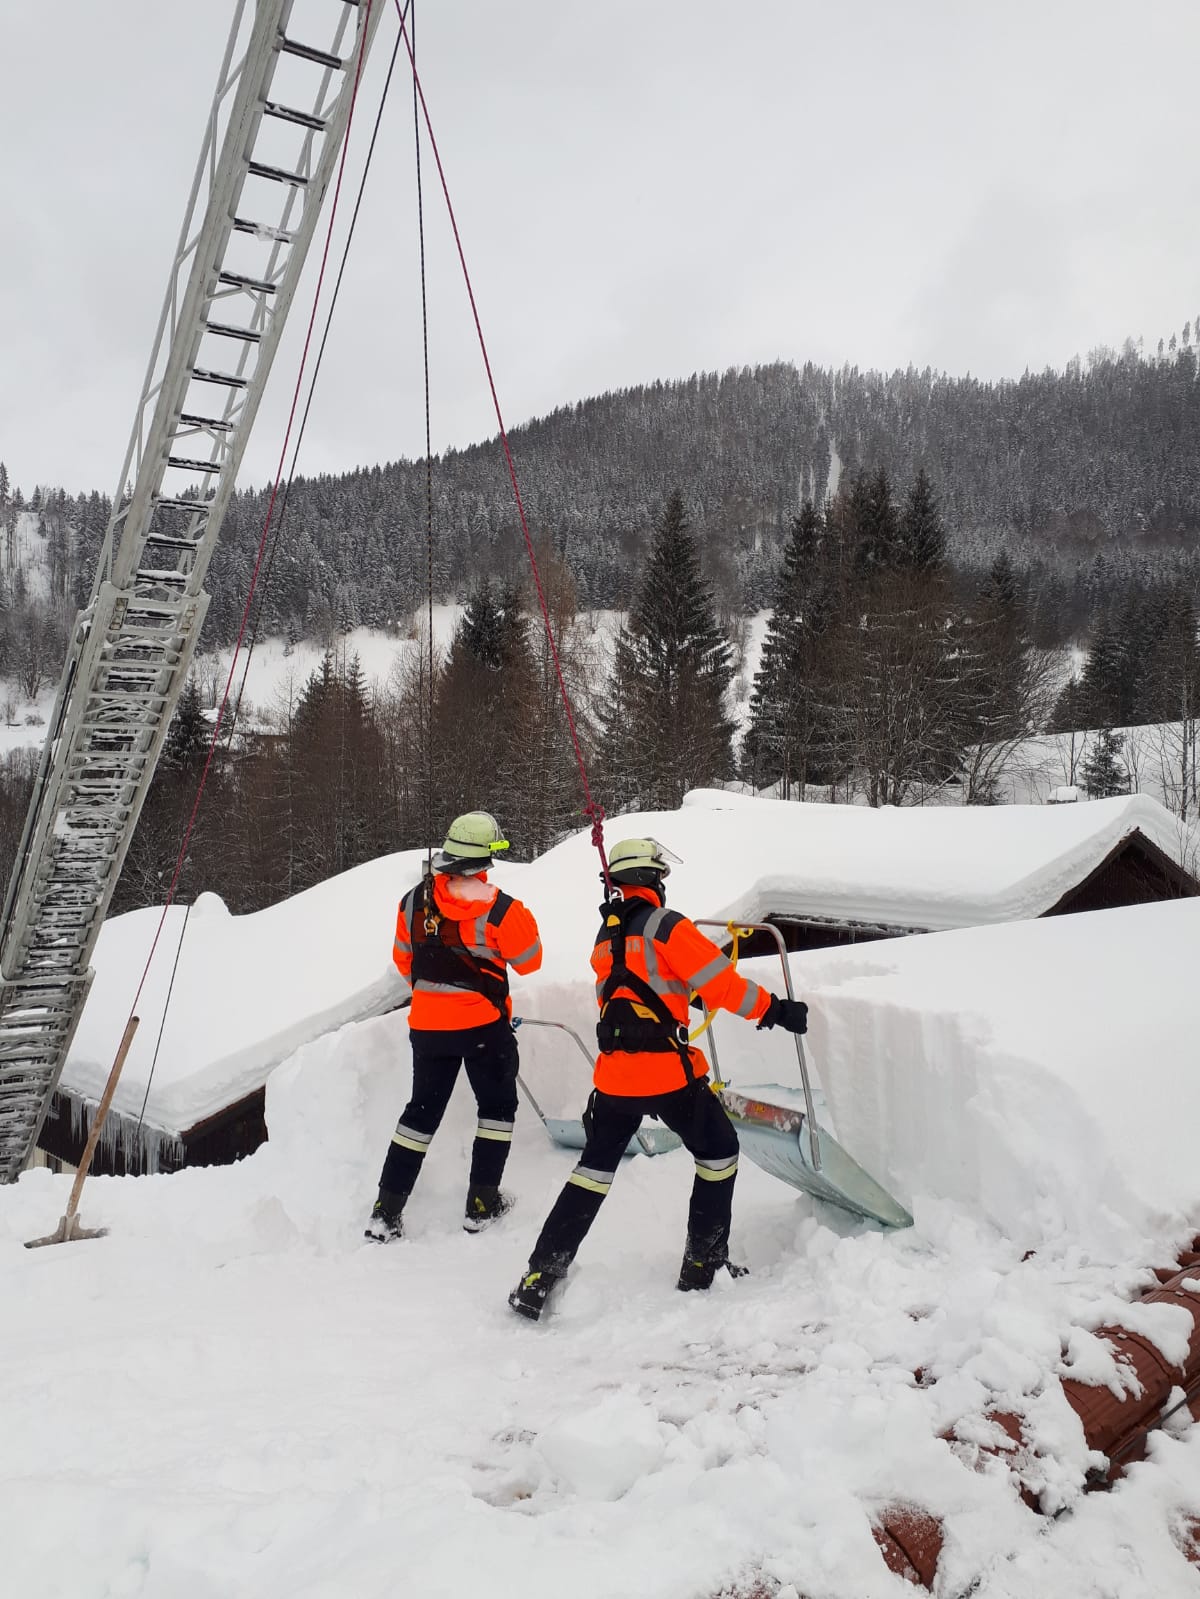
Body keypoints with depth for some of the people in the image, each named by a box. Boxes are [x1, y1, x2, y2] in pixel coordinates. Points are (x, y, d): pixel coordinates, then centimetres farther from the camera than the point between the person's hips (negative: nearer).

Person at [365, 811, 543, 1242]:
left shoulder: (414, 901, -2)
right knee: (497, 1106, 14)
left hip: (427, 1024, 5)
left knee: (422, 1110, 15)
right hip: (483, 1023, -4)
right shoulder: (500, 909, -17)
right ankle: (482, 1203, 14)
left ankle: (387, 1210, 14)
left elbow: (403, 959, 10)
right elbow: (529, 961, -4)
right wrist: (522, 921, 12)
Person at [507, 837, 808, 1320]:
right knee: (719, 1152, 15)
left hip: (614, 1075, 6)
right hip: (668, 1072, -6)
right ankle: (704, 1264, 21)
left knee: (595, 1169, 14)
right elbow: (720, 983, -12)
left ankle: (538, 1279, 9)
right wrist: (774, 1009, -3)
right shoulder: (665, 926, -9)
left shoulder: (605, 936, 14)